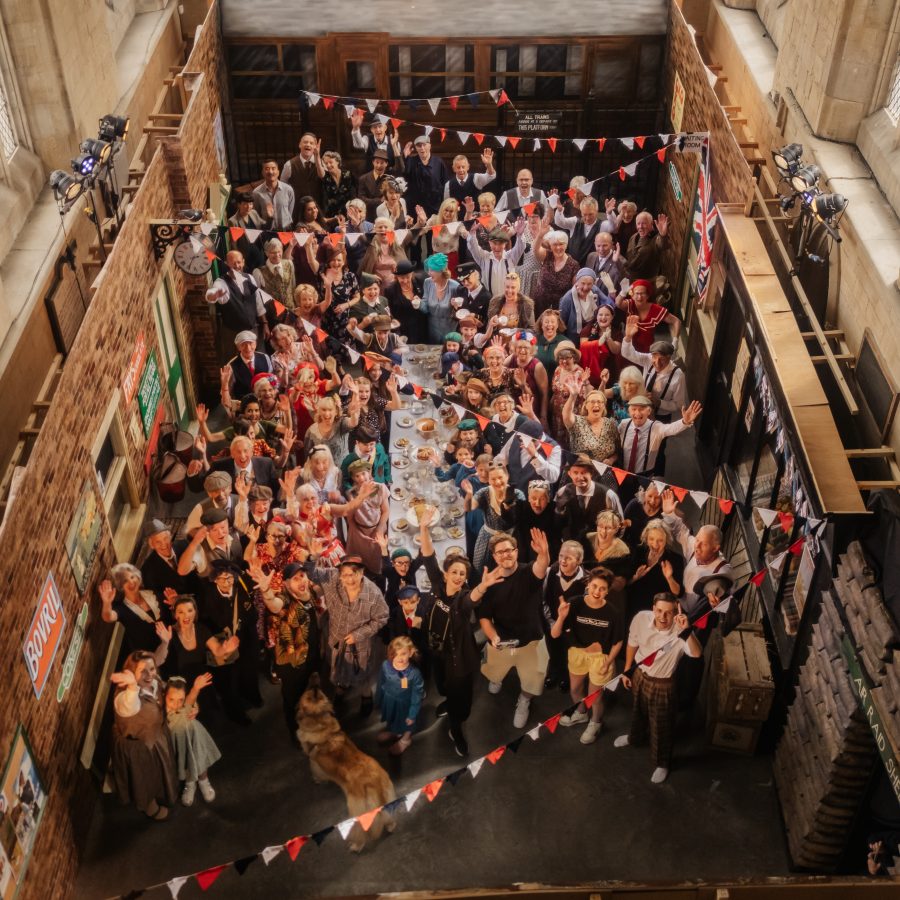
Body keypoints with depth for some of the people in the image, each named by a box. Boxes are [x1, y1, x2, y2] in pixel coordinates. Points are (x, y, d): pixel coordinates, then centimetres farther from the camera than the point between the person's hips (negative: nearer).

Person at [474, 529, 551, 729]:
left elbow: (541, 567, -44)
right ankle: (497, 678, 65)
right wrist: (493, 637, -26)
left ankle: (523, 702, 49)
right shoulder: (490, 581, -12)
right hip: (500, 642, 2)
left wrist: (543, 553, -68)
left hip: (530, 640, -2)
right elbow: (484, 616, -7)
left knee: (531, 681, 15)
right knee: (494, 675, 28)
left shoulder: (528, 572, -19)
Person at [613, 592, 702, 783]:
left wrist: (686, 630, -63)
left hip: (662, 684, -4)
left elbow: (697, 653, -50)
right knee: (638, 713, 32)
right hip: (639, 675, 4)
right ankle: (635, 737, 63)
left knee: (661, 727, 14)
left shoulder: (679, 631, -32)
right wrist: (627, 670, 5)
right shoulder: (641, 619, -22)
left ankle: (662, 764, 40)